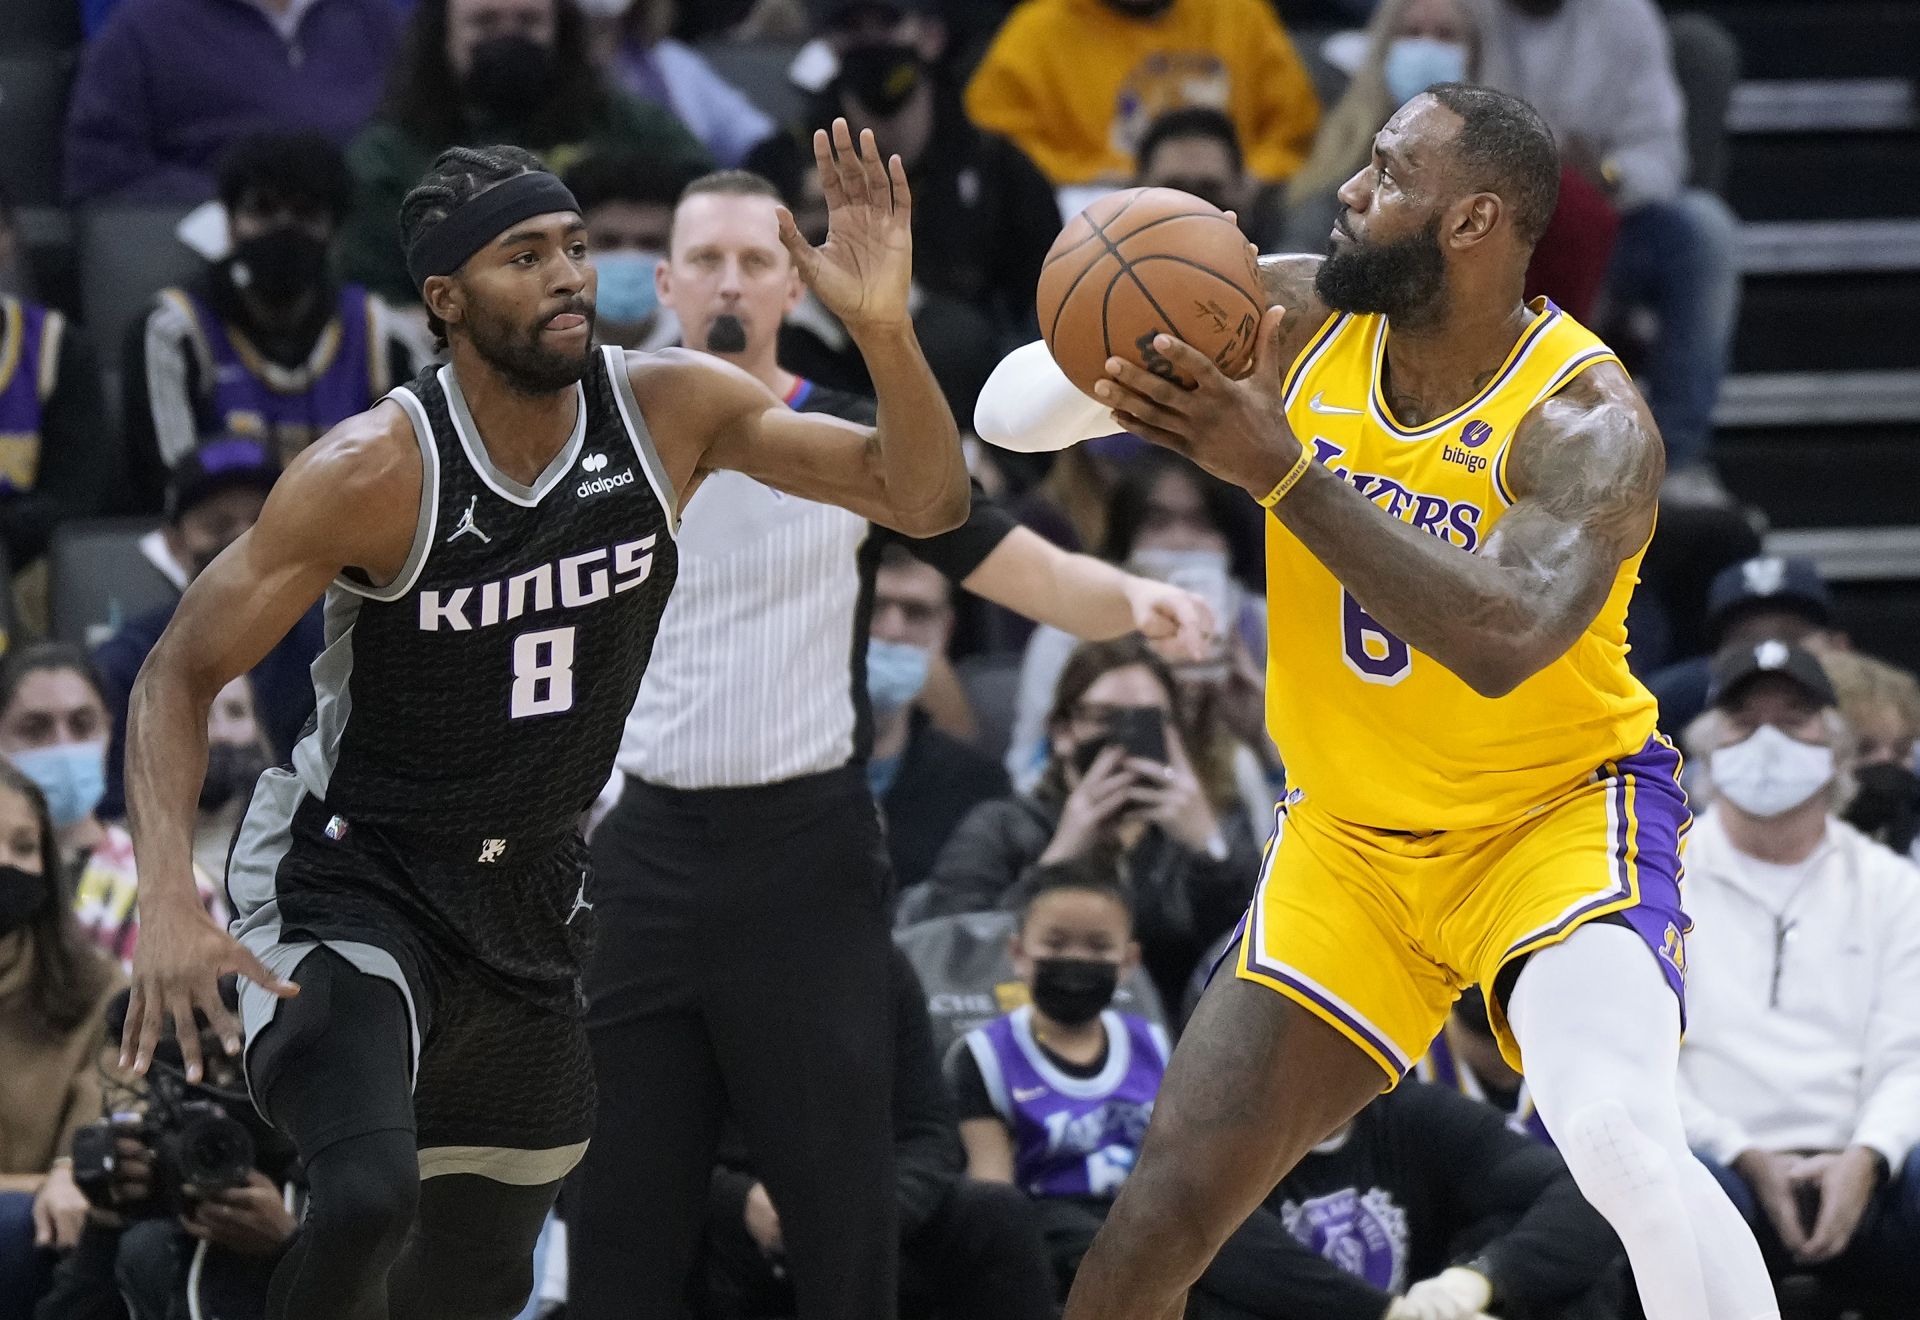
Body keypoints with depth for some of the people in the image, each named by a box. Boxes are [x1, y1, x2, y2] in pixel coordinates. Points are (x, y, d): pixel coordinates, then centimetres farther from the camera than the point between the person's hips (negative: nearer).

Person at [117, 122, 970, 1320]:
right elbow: (181, 674, -16)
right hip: (352, 882, -6)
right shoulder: (378, 470, -22)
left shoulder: (672, 410, -10)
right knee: (368, 1200, -32)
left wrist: (886, 330, -28)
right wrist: (169, 905, -31)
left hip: (532, 895, 6)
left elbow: (925, 500, -8)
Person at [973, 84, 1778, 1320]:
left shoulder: (1587, 421, -23)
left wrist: (1280, 471, -43)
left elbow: (1503, 640, -40)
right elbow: (1011, 412, -6)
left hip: (1561, 805, -5)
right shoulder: (1295, 316, -9)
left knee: (1617, 1128, -33)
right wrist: (1124, 362, -30)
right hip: (1349, 839, 5)